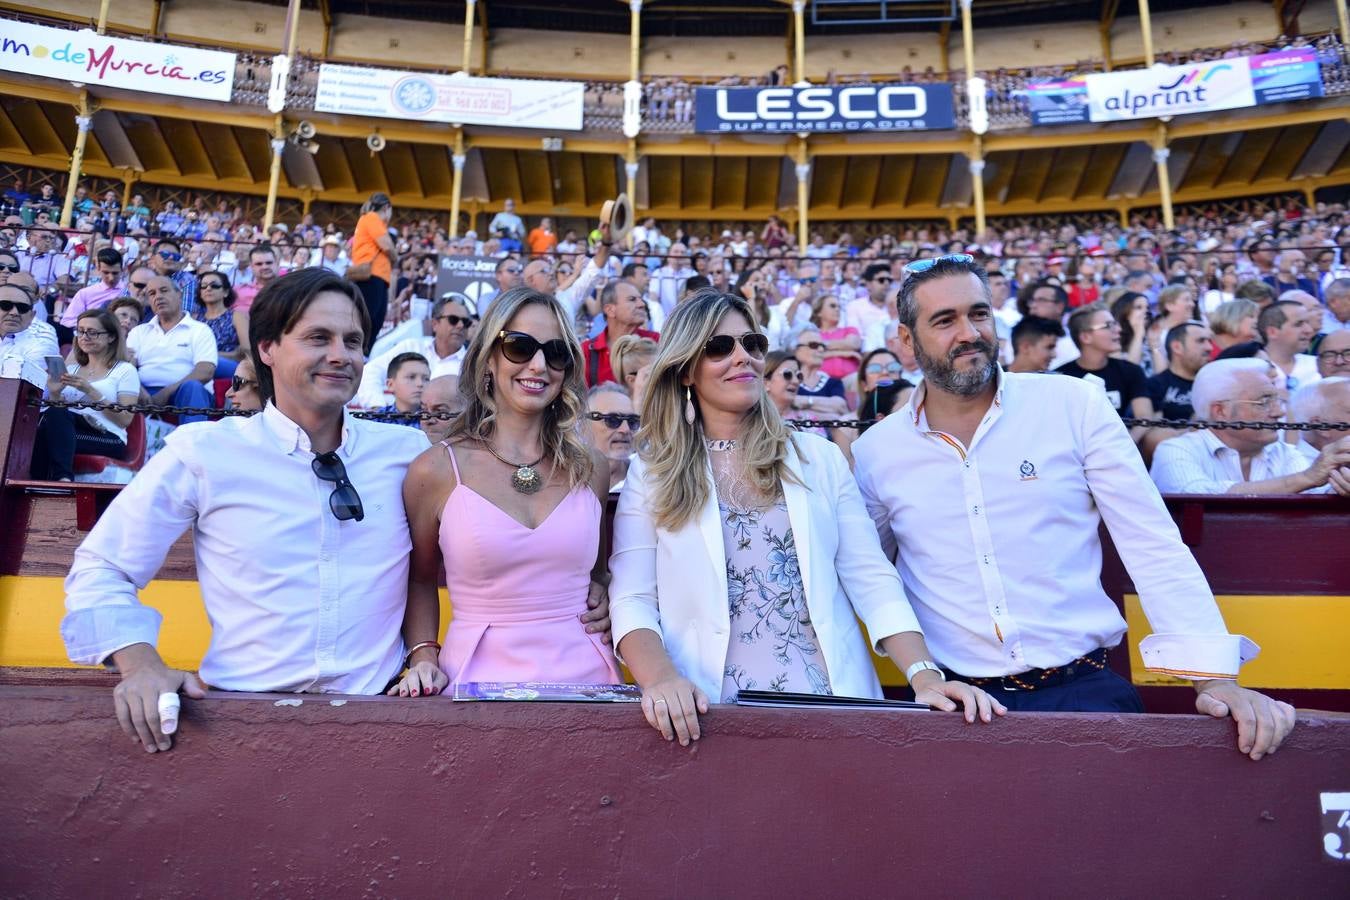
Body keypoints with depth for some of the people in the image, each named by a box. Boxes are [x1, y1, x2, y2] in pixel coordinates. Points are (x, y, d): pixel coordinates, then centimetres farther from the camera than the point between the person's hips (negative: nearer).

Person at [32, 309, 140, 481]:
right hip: (66, 430, 4)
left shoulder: (125, 370, 8)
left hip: (108, 439, -4)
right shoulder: (72, 368, 25)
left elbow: (125, 420, -4)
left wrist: (91, 391, -13)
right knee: (54, 413, -31)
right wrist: (54, 393, -1)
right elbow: (55, 411, 20)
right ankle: (62, 479, -40)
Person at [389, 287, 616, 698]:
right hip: (481, 678, -2)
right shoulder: (435, 470, -1)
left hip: (584, 676, 2)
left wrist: (604, 597, 5)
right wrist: (424, 657, 1)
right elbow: (419, 578, 13)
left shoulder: (591, 468, 7)